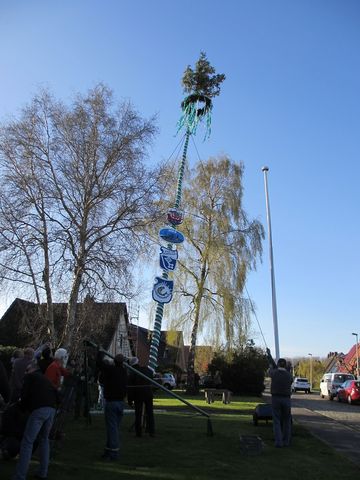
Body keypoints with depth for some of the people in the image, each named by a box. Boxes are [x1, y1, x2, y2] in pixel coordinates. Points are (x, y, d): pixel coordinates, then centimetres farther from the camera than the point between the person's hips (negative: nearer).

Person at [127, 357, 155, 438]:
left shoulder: (132, 374, -6)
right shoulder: (147, 370, 3)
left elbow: (130, 388, -7)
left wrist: (130, 400, -2)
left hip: (138, 396, -2)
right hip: (148, 394, 3)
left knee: (138, 414, 8)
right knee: (150, 413, 10)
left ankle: (138, 432, 11)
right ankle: (151, 432, 8)